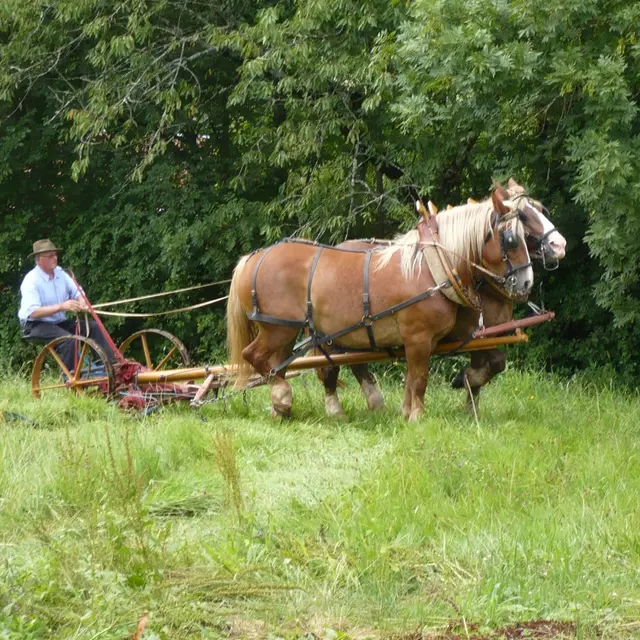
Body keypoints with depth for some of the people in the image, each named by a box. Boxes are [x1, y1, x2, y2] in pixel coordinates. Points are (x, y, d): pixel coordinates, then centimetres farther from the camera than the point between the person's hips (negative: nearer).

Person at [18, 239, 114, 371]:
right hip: (36, 325, -8)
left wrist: (82, 303, -19)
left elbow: (77, 292, 7)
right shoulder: (31, 280, -17)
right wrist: (61, 307, -35)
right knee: (69, 339, -33)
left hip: (61, 322, 8)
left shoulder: (60, 273, 6)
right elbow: (33, 312, -27)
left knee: (95, 327, -6)